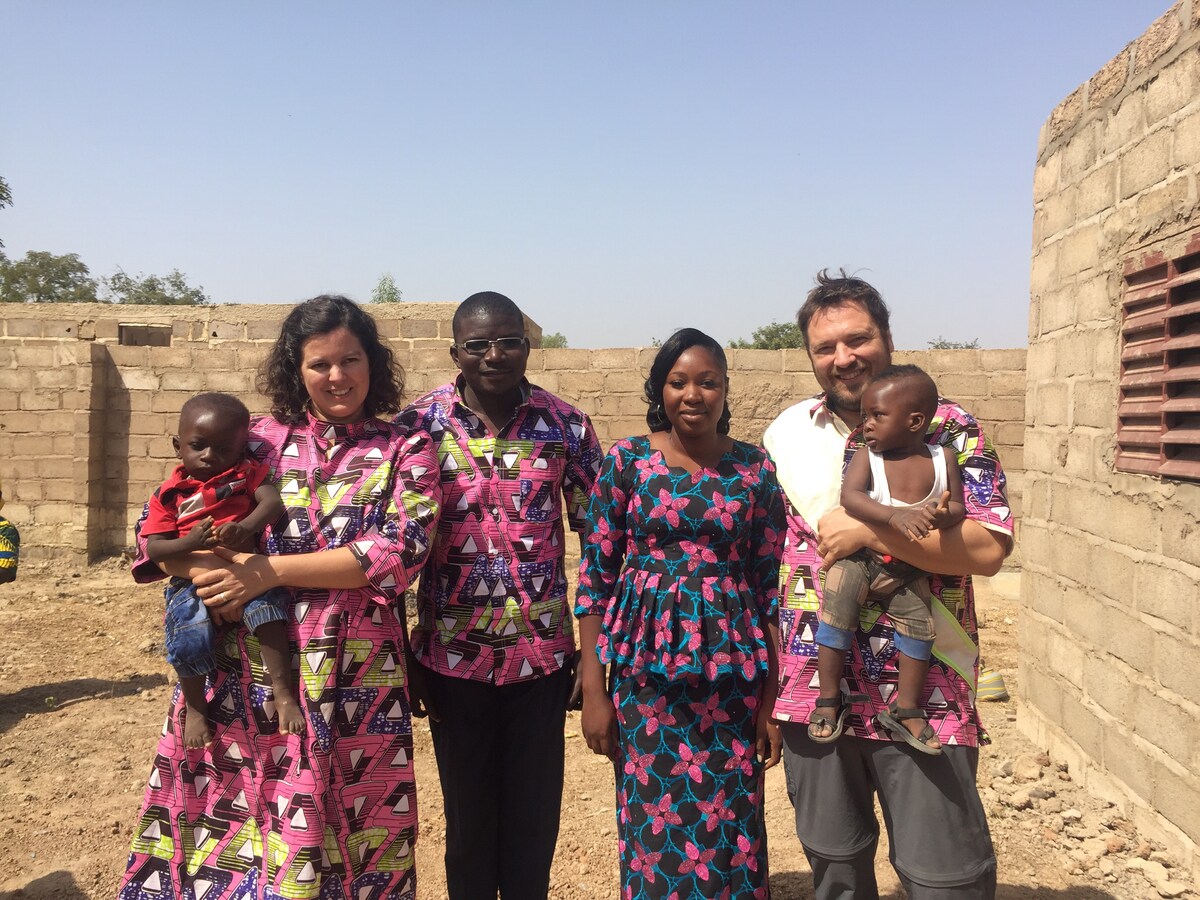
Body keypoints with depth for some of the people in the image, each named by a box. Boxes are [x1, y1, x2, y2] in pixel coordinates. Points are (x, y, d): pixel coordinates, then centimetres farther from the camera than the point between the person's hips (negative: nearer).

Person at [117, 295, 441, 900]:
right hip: (245, 667, 2)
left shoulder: (405, 453, 3)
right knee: (230, 821, 11)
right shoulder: (257, 441, 6)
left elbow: (400, 551, -12)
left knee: (333, 824, 9)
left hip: (355, 674, -1)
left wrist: (269, 570, -15)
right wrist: (213, 570, -16)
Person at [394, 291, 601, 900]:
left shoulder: (565, 425, -2)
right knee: (468, 819, 15)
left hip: (542, 655, 1)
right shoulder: (420, 424, -5)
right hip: (454, 657, 0)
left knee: (535, 823, 13)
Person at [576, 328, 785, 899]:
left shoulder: (755, 468, 2)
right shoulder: (627, 461, -2)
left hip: (735, 671, 1)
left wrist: (771, 699, 1)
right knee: (654, 827, 7)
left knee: (731, 828, 8)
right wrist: (593, 690, -5)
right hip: (647, 666, -1)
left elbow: (771, 584, 4)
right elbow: (595, 576, -1)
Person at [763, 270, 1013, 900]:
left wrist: (870, 530, -21)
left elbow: (988, 549, -16)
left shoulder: (948, 430, -6)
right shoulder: (786, 434, 6)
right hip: (811, 691, 4)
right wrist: (766, 677, 9)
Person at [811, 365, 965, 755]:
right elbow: (850, 496, -25)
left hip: (908, 571, 2)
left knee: (919, 623, -7)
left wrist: (941, 515, -26)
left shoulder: (943, 459, -3)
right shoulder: (866, 456, -9)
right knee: (836, 613, -18)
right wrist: (895, 515, -41)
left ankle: (905, 708, 11)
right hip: (858, 557, -2)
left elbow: (958, 507, -1)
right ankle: (829, 699, -2)